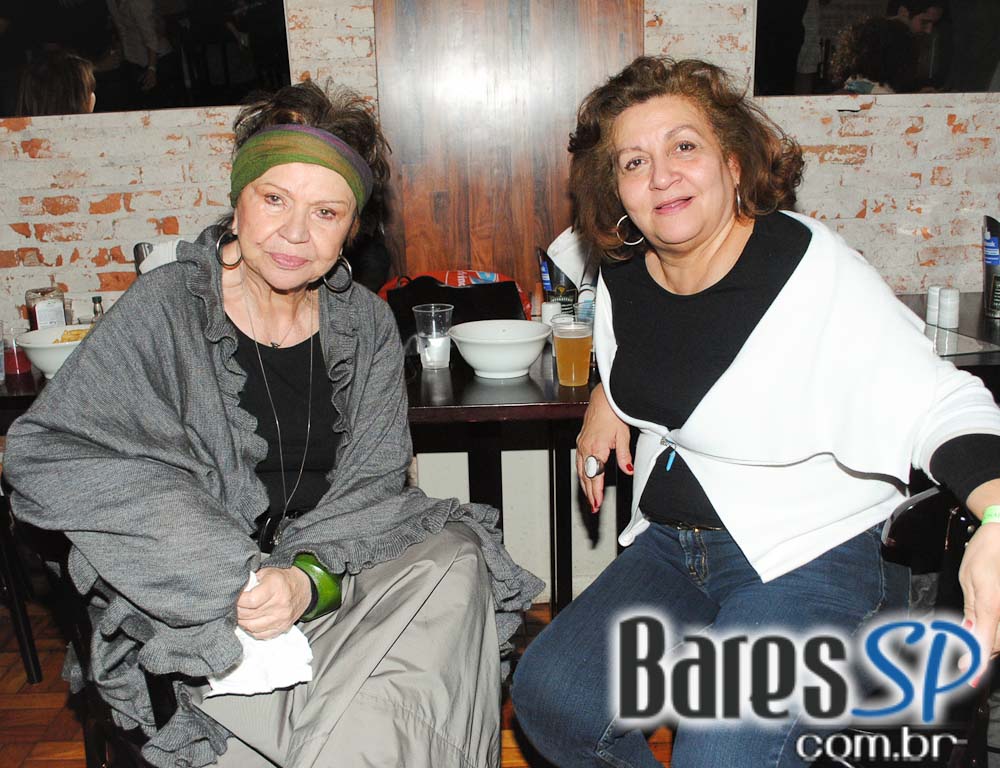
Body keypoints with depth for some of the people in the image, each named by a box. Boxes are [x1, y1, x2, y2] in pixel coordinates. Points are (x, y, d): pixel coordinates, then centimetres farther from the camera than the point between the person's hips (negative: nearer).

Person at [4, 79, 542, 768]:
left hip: (337, 571, 5)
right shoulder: (166, 307, -7)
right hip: (196, 609, -4)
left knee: (457, 558, -23)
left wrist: (308, 577, -24)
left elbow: (374, 483, -1)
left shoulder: (366, 324, 3)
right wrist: (240, 576, -25)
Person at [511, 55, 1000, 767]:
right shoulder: (625, 275, 2)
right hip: (671, 545, 6)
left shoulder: (815, 271, -18)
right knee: (547, 695, -10)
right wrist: (607, 398, 8)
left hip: (815, 558, -5)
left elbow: (941, 404, -24)